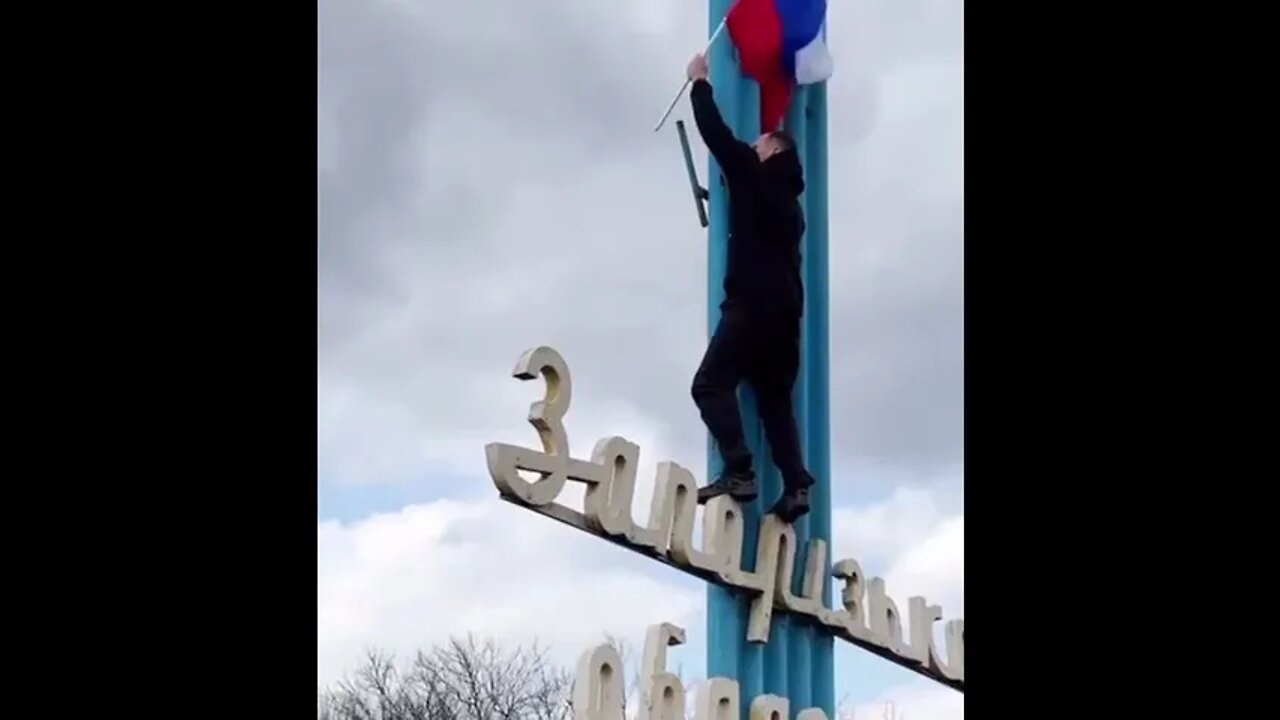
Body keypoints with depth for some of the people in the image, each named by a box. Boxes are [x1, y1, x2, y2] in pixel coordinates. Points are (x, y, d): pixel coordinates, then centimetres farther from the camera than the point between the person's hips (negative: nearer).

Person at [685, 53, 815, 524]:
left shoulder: (755, 176, 4)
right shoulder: (788, 201, 25)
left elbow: (716, 133, 2)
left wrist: (700, 82, 14)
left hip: (755, 303, -8)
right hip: (784, 307, 8)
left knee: (712, 383, -11)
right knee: (775, 399, 8)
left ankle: (739, 472, -24)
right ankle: (795, 485, -7)